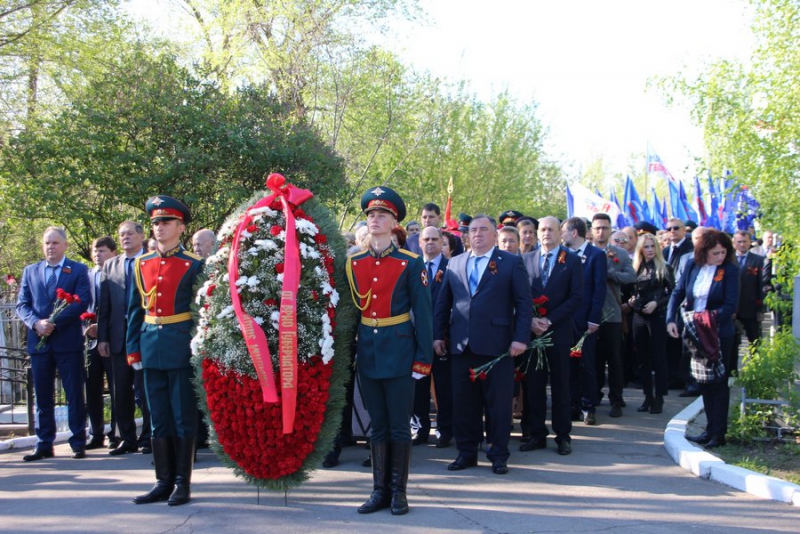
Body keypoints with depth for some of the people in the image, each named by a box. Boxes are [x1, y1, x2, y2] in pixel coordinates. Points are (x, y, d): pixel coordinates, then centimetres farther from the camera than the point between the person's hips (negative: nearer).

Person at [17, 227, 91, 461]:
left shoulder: (78, 270, 4)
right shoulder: (30, 271, 14)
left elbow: (82, 301, -7)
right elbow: (22, 304, 9)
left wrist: (55, 323, -16)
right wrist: (36, 323, -11)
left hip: (68, 340, -3)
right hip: (39, 341, 3)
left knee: (75, 394, 1)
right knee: (42, 396, 6)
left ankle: (78, 443, 7)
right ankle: (44, 444, 11)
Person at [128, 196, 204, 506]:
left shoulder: (194, 265, -3)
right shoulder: (141, 264, 10)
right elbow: (135, 311, 12)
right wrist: (133, 349, 7)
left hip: (182, 349, -5)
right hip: (152, 348, 5)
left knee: (184, 417, 2)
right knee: (159, 418, 9)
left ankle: (182, 483, 9)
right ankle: (163, 481, 17)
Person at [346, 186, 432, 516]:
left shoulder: (410, 263, -4)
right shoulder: (353, 264, 6)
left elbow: (422, 313, -5)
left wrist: (424, 358, -9)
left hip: (399, 351, -3)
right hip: (368, 351, 4)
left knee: (399, 425, 2)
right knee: (378, 424, 10)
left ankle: (398, 490, 13)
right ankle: (380, 490, 18)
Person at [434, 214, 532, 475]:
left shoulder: (511, 263, 2)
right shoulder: (455, 264, 14)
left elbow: (524, 303, -2)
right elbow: (443, 302, 15)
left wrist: (521, 338, -10)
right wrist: (438, 335, 8)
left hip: (496, 344, -3)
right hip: (462, 345, 4)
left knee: (498, 402, 2)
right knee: (463, 402, 7)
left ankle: (498, 455, 13)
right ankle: (466, 453, 18)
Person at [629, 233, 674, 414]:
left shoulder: (664, 268, -2)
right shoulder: (636, 269, 9)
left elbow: (673, 293, -4)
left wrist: (656, 303, -15)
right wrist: (631, 301, -3)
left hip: (657, 316, -4)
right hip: (639, 317, 4)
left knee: (658, 357, -2)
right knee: (642, 358, 7)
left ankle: (659, 398, 3)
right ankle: (648, 396, 14)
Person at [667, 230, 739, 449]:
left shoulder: (730, 270, -12)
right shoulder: (692, 265, 1)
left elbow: (730, 305, -14)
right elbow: (678, 293, 3)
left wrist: (710, 319, -25)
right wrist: (671, 319, -9)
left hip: (719, 334, -5)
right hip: (696, 333, 5)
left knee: (718, 382, 1)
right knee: (704, 382, 11)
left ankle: (719, 433, 6)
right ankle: (710, 429, 20)